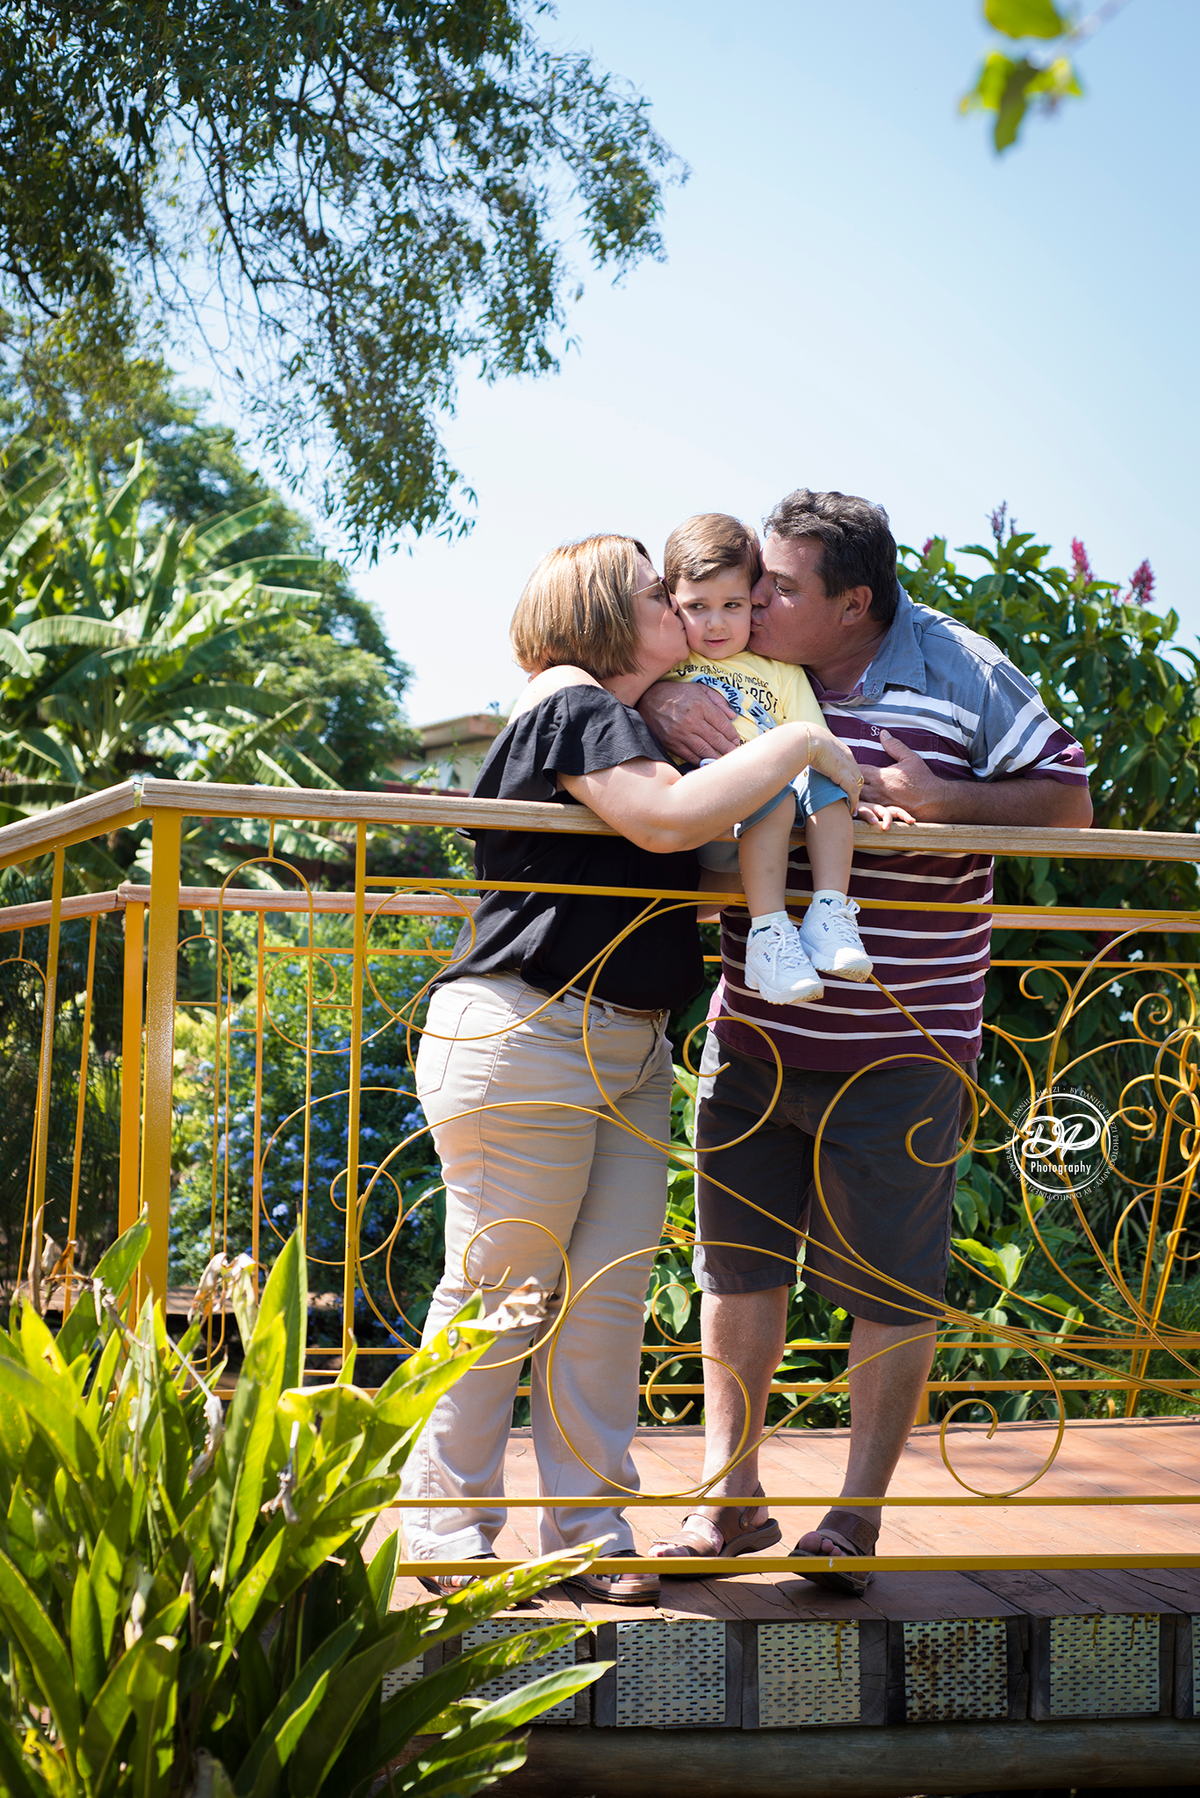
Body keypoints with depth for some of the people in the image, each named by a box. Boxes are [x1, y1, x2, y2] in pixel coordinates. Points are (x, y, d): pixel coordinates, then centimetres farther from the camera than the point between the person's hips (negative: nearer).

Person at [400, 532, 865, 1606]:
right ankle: (447, 1529, 8)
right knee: (500, 1288, -2)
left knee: (608, 1295, 5)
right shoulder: (574, 707, -9)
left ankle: (590, 1529, 11)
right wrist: (799, 745, -14)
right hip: (525, 1036, -9)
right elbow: (669, 817, -26)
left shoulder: (633, 720, 21)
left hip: (628, 1051, 9)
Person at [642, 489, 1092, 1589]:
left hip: (900, 1051, -4)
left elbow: (1068, 803, -3)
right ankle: (730, 1501, 24)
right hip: (754, 1034, 4)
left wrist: (938, 801, -19)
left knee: (893, 1288, 4)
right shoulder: (745, 672, 1)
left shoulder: (962, 673, -7)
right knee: (739, 1265, 11)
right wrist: (655, 700, -13)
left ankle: (859, 1515, 18)